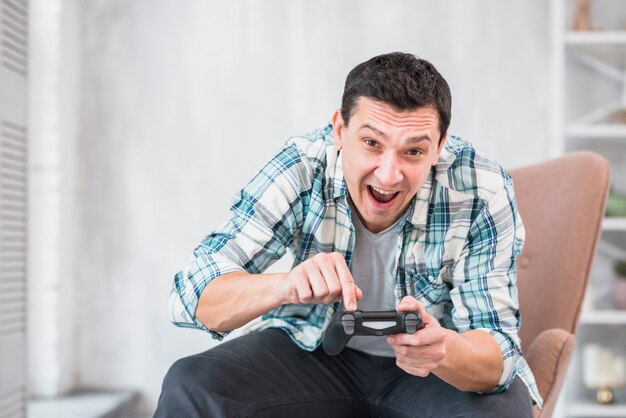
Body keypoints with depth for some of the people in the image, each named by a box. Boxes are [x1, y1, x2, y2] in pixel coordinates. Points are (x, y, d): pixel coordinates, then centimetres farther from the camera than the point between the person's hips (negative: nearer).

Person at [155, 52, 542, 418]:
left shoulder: (484, 192, -22)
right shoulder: (302, 170, -20)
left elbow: (498, 351, -23)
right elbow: (192, 296, -23)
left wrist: (443, 351, -48)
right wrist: (284, 286, -45)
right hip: (316, 349, 1)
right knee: (190, 386, -22)